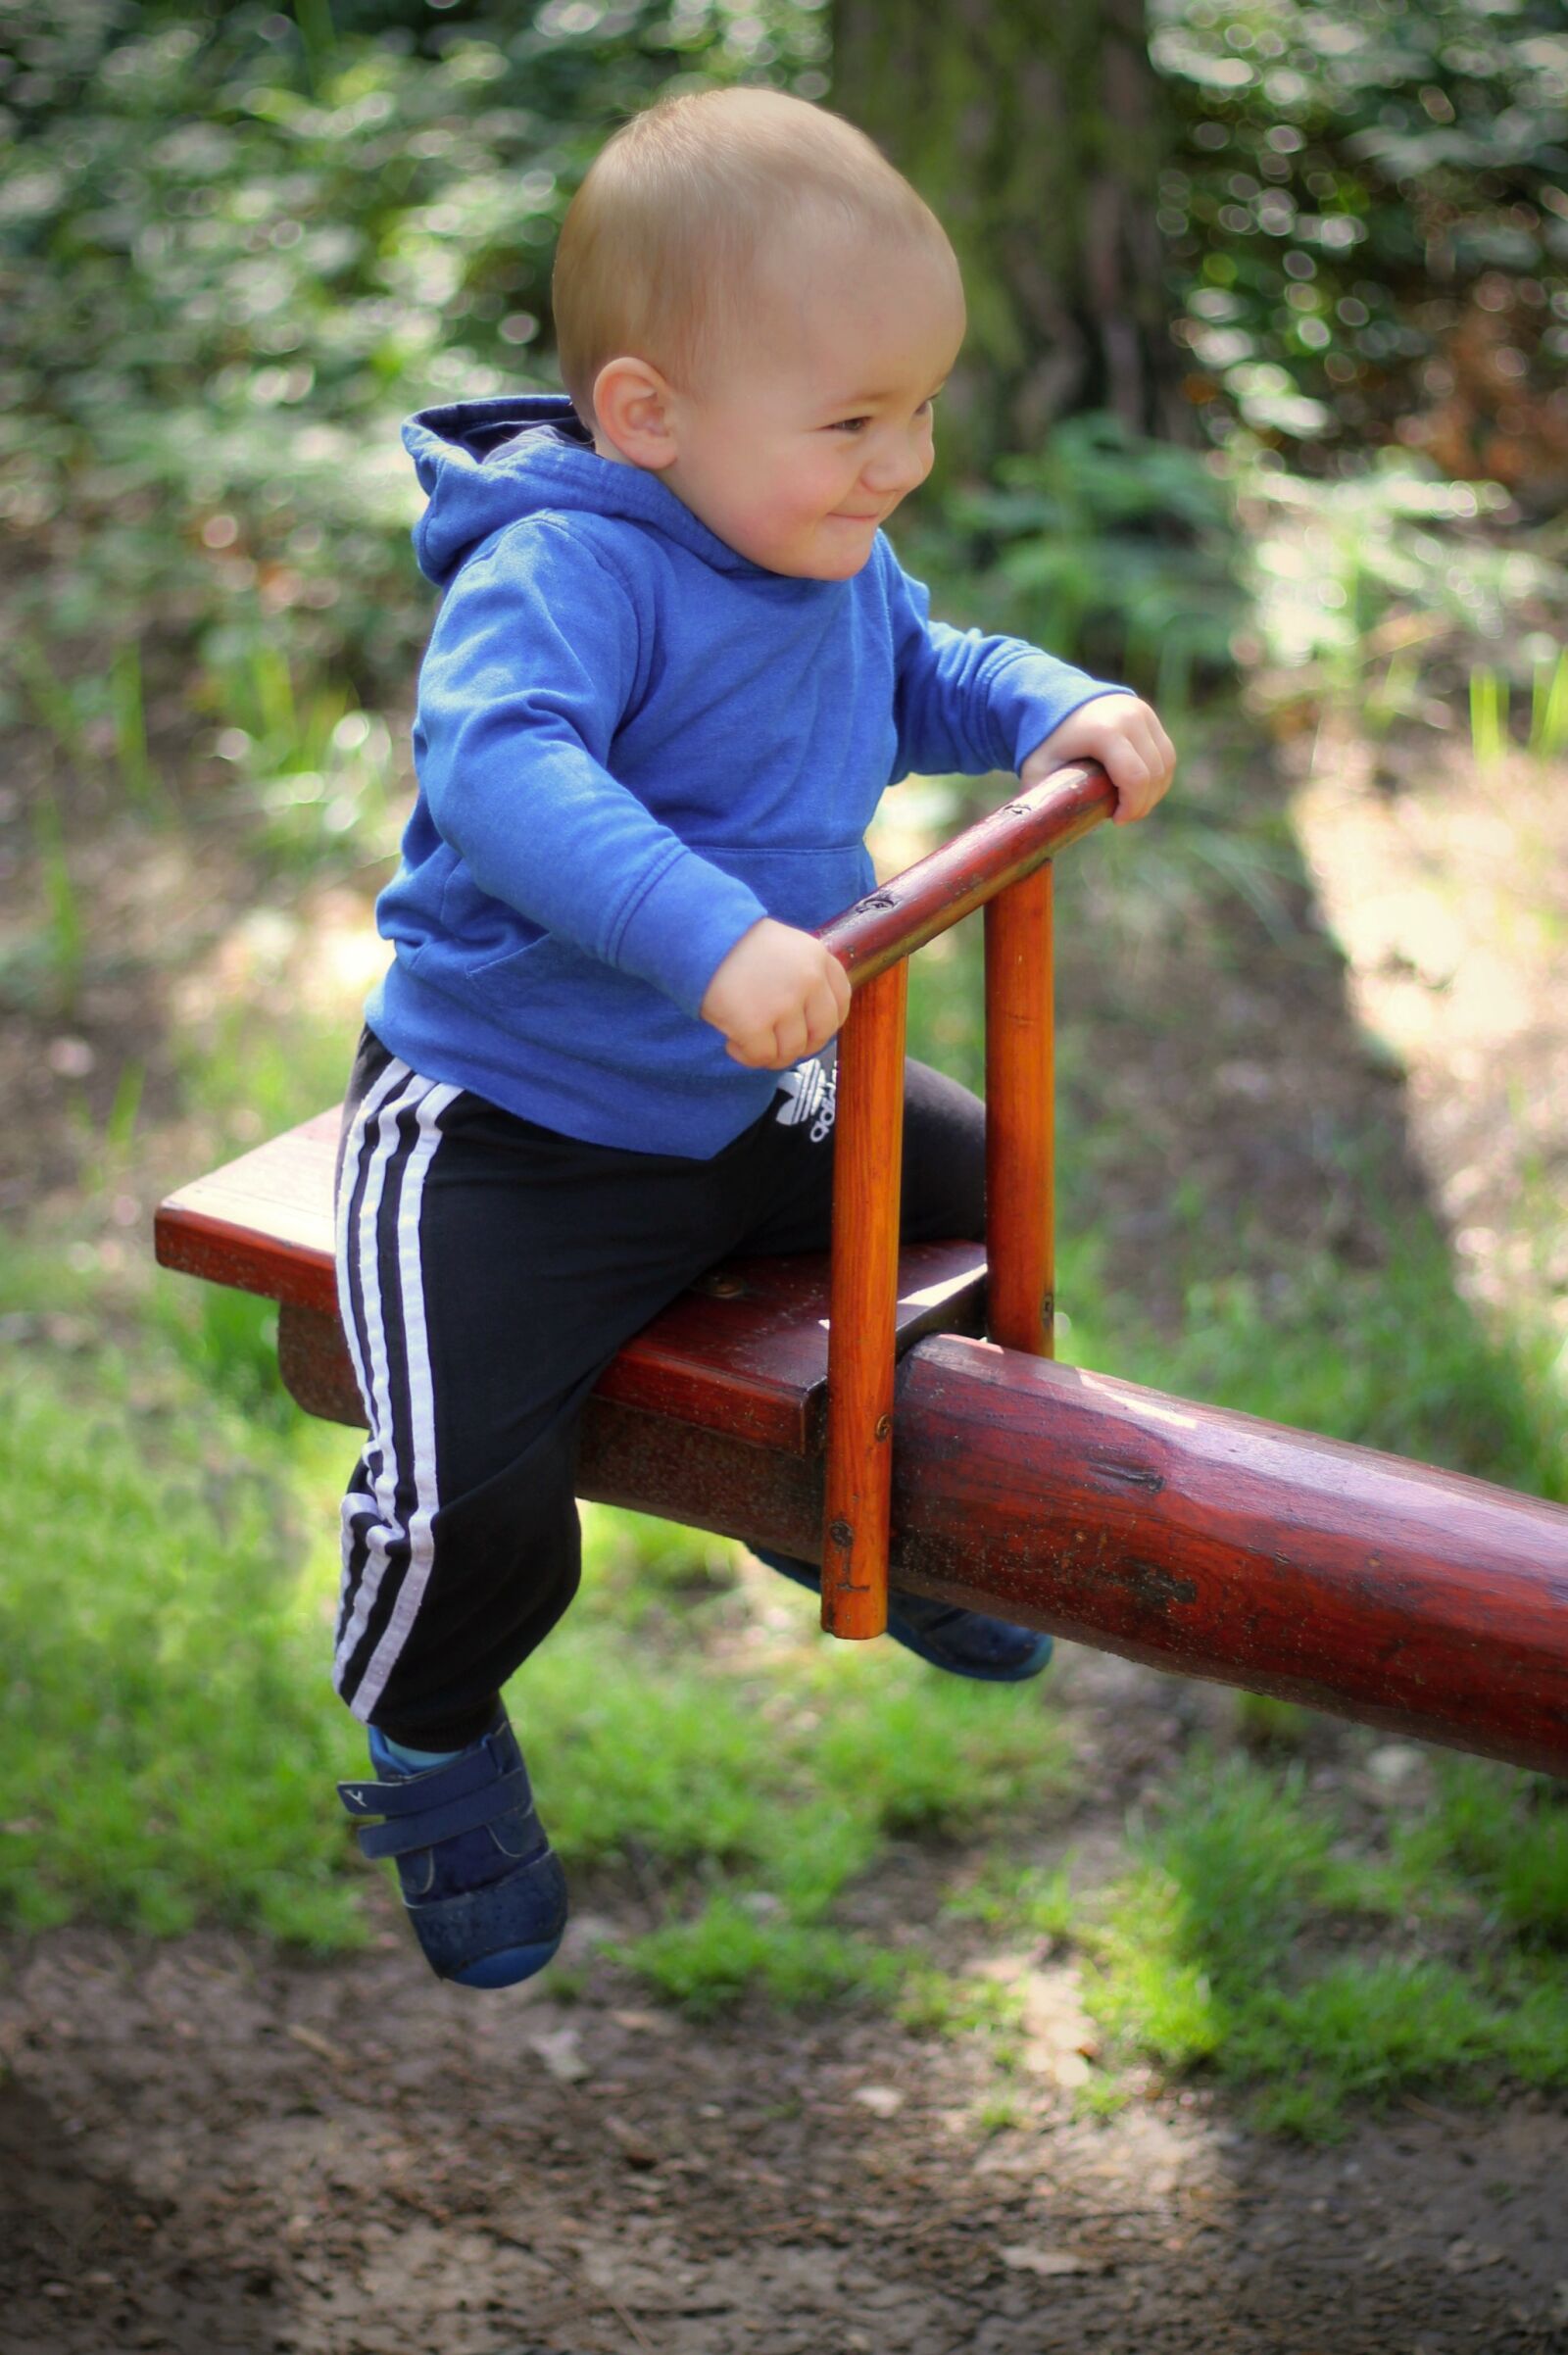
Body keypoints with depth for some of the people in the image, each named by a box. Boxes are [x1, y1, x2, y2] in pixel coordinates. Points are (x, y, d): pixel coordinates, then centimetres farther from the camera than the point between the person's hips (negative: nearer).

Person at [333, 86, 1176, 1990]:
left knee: (982, 1187, 20)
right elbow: (499, 766, -44)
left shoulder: (832, 564, 1)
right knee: (466, 1496, -21)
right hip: (512, 1136, -8)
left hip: (761, 1103, 8)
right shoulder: (564, 571, -27)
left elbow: (923, 674, 19)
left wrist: (1057, 709, -3)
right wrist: (713, 937, -56)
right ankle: (430, 1735, 14)